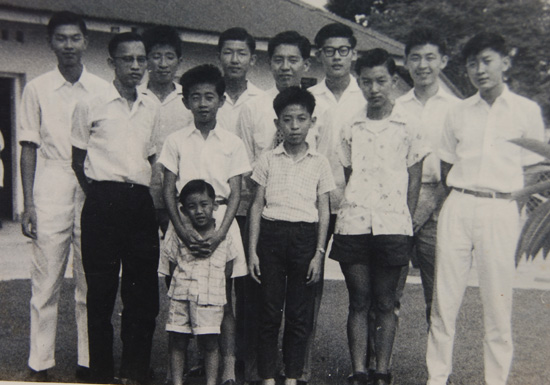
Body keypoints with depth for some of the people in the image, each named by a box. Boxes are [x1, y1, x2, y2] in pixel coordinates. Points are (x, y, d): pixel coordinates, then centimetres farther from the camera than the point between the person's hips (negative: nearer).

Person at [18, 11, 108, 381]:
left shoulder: (103, 91, 8)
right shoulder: (37, 89, 6)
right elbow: (29, 149, 6)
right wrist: (28, 204, -1)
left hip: (93, 196, 1)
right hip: (50, 195, -1)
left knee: (91, 285, 5)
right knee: (46, 284, 1)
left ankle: (88, 363, 15)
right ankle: (40, 365, 10)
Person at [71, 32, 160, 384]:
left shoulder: (152, 109, 13)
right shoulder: (91, 106, 1)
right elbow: (78, 161, 6)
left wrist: (152, 203, 13)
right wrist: (101, 197, 2)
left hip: (141, 203, 4)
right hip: (103, 204, -4)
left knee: (143, 294, 6)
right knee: (101, 292, 3)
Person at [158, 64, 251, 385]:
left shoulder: (232, 143, 4)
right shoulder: (176, 141, 7)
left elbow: (235, 193, 0)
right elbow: (169, 190, 3)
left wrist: (219, 234, -14)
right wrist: (182, 228, -12)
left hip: (221, 223, -1)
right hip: (184, 224, 1)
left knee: (223, 299, 1)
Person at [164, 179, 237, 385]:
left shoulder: (224, 236, 3)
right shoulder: (179, 235, 4)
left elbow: (228, 268, 9)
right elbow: (173, 265, 9)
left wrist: (213, 284, -1)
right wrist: (183, 282, -1)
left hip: (210, 297, -1)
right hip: (181, 295, 1)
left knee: (209, 341, 1)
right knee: (177, 340, 5)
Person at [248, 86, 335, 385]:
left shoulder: (319, 163, 6)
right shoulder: (268, 160, 6)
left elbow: (324, 211, 7)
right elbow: (257, 206, 6)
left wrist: (319, 253, -1)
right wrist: (252, 251, 0)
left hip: (305, 237, 0)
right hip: (271, 234, 0)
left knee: (300, 314, 5)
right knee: (270, 311, 3)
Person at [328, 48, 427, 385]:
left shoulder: (408, 127, 3)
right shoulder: (351, 128, 10)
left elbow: (414, 179, 6)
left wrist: (406, 222, 2)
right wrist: (347, 210, 6)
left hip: (392, 225, -2)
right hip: (353, 224, 2)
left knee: (385, 303, 4)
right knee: (358, 302, 5)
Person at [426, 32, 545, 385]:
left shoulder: (527, 111, 4)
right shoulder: (458, 113, 10)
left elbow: (531, 171, 5)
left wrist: (521, 220, -1)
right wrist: (460, 200, 5)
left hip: (500, 211, -2)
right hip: (457, 209, 2)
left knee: (498, 303, 2)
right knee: (444, 299, 3)